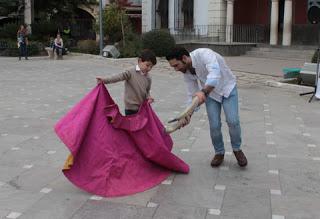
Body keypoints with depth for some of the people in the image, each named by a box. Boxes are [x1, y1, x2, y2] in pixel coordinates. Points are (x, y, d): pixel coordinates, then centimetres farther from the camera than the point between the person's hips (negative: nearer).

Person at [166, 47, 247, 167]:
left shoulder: (204, 54, -33)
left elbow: (215, 73, -51)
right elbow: (192, 95, -4)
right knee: (214, 125, -5)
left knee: (233, 121, -14)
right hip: (211, 93, 4)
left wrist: (203, 92, -64)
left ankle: (237, 149, 11)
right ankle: (219, 152, 18)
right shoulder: (186, 72, -13)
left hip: (228, 88, -4)